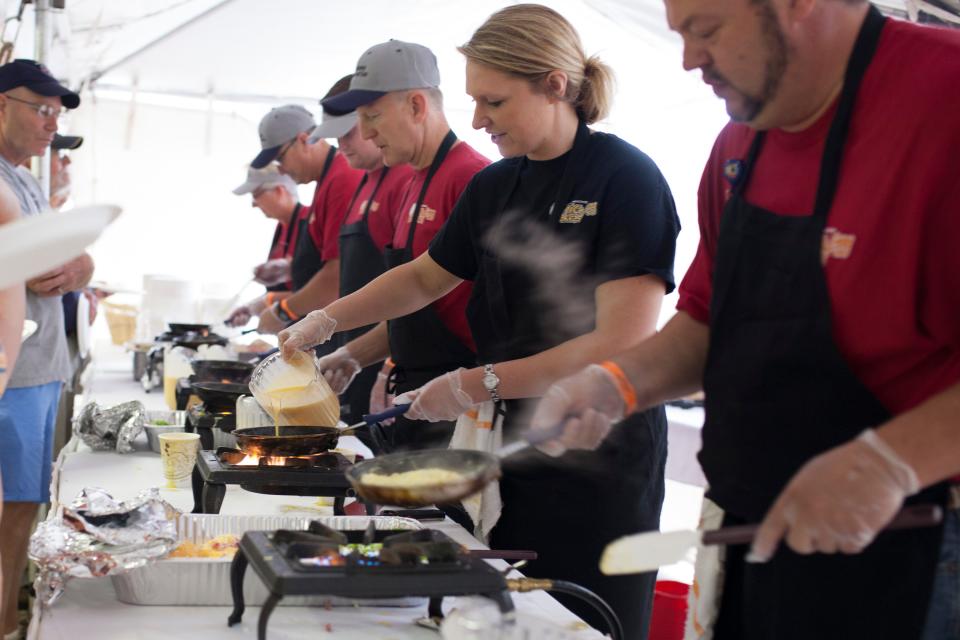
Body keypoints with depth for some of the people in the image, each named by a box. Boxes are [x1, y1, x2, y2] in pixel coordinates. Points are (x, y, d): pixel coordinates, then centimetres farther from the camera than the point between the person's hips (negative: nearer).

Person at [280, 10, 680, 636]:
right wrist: (326, 321, 12)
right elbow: (425, 278, 24)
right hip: (511, 453, 6)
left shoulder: (625, 179, -13)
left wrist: (478, 385, -19)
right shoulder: (495, 187, 10)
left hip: (598, 467, -6)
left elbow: (622, 347, -20)